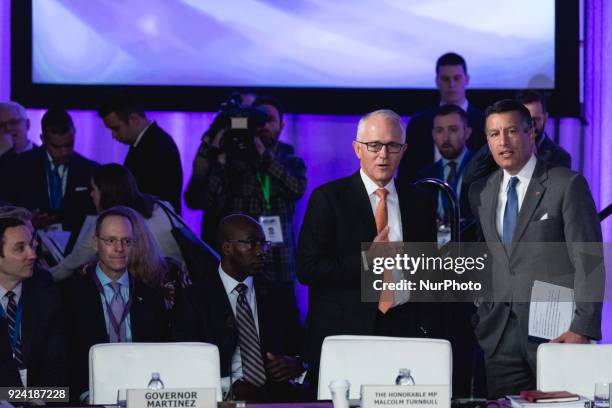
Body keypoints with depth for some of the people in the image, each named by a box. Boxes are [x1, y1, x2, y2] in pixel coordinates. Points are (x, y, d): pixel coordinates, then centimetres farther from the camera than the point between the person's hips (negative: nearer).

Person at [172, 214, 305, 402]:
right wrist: (230, 386, -17)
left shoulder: (280, 297, 17)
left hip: (275, 398, 3)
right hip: (223, 399, -3)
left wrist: (294, 365, -3)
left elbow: (299, 349, 20)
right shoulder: (195, 300, 4)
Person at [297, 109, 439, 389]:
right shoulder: (328, 198, -2)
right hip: (344, 332, -3)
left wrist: (428, 329, 6)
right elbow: (307, 269, -8)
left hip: (406, 331, 3)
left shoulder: (420, 202, 11)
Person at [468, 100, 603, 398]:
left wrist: (583, 329, -16)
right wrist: (483, 317, 8)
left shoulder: (568, 185, -3)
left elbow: (589, 262, -8)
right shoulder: (480, 193, 13)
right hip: (501, 334, 4)